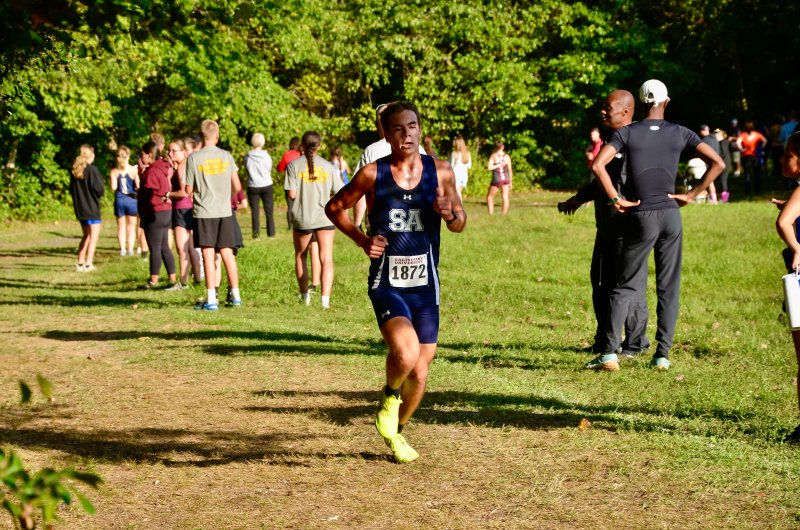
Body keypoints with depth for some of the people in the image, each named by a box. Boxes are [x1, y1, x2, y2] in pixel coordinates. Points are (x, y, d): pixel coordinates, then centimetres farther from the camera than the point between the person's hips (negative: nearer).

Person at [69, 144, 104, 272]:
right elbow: (99, 190, -16)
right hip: (92, 208, -7)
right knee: (94, 235, 0)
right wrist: (102, 190, 4)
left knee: (86, 235, 19)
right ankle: (88, 264, -6)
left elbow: (71, 189, 13)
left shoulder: (74, 171, 6)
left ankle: (80, 263, 19)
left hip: (79, 208, 7)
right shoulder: (92, 170, -15)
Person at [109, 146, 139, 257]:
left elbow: (113, 188, -10)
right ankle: (130, 249, 4)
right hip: (131, 199, -1)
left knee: (121, 225, 11)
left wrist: (110, 179, 8)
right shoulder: (134, 170, -8)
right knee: (131, 225, 9)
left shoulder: (114, 171, -5)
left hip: (119, 200, 1)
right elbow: (138, 186, -11)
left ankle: (122, 249, 4)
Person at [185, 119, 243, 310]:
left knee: (208, 255, -3)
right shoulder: (226, 156, 1)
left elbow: (189, 190, -5)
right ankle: (235, 295, 17)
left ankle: (211, 299, -4)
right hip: (225, 211, 3)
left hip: (204, 212, -3)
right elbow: (237, 187, 2)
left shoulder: (194, 158, -7)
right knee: (227, 253, 11)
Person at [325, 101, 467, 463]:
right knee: (406, 351, -29)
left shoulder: (441, 172, 1)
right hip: (386, 284, -3)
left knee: (419, 374, 8)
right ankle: (389, 398, 4)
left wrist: (450, 214, -11)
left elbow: (459, 223, 12)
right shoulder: (372, 174, -5)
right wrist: (361, 240, -6)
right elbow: (334, 207, 8)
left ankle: (396, 431, 36)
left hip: (425, 286, 3)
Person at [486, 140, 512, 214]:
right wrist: (510, 182, 11)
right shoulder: (507, 157, 1)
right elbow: (510, 170, 3)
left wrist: (498, 165, -6)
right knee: (505, 198, 3)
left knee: (490, 197, 12)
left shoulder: (493, 156, -5)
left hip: (496, 179, -2)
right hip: (505, 179, 2)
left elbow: (490, 168, -17)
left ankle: (491, 213, 6)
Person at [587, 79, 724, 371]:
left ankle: (609, 353, -4)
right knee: (668, 288, 8)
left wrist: (616, 200, -7)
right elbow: (717, 163, 2)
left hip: (641, 216, -2)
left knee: (625, 286, 4)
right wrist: (692, 195, 4)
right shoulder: (680, 133, 4)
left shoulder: (626, 133, -2)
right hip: (671, 214, 2)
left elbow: (597, 165, -15)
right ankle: (662, 355, 8)